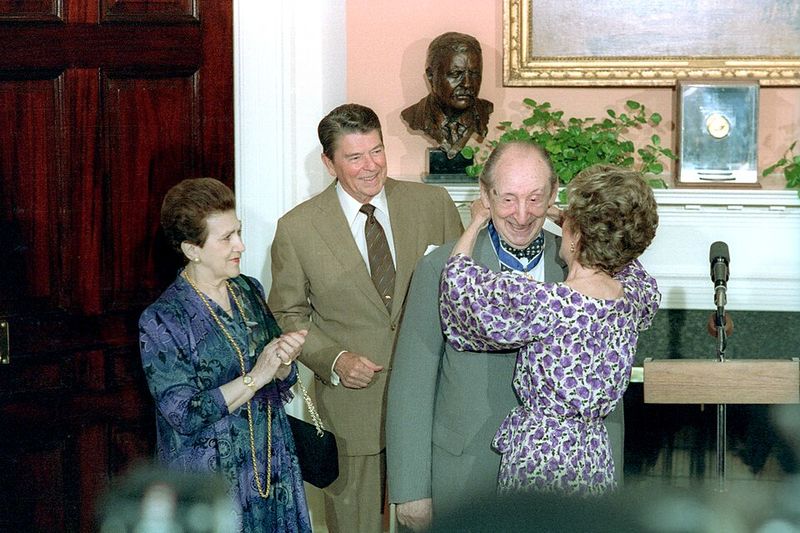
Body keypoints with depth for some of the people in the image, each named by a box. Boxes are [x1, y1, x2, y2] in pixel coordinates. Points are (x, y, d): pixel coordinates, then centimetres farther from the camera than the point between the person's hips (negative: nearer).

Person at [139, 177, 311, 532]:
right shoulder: (161, 321, -15)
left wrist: (283, 363, -11)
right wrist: (254, 378, -22)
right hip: (210, 479, -6)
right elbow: (184, 414, -20)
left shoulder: (249, 291, 5)